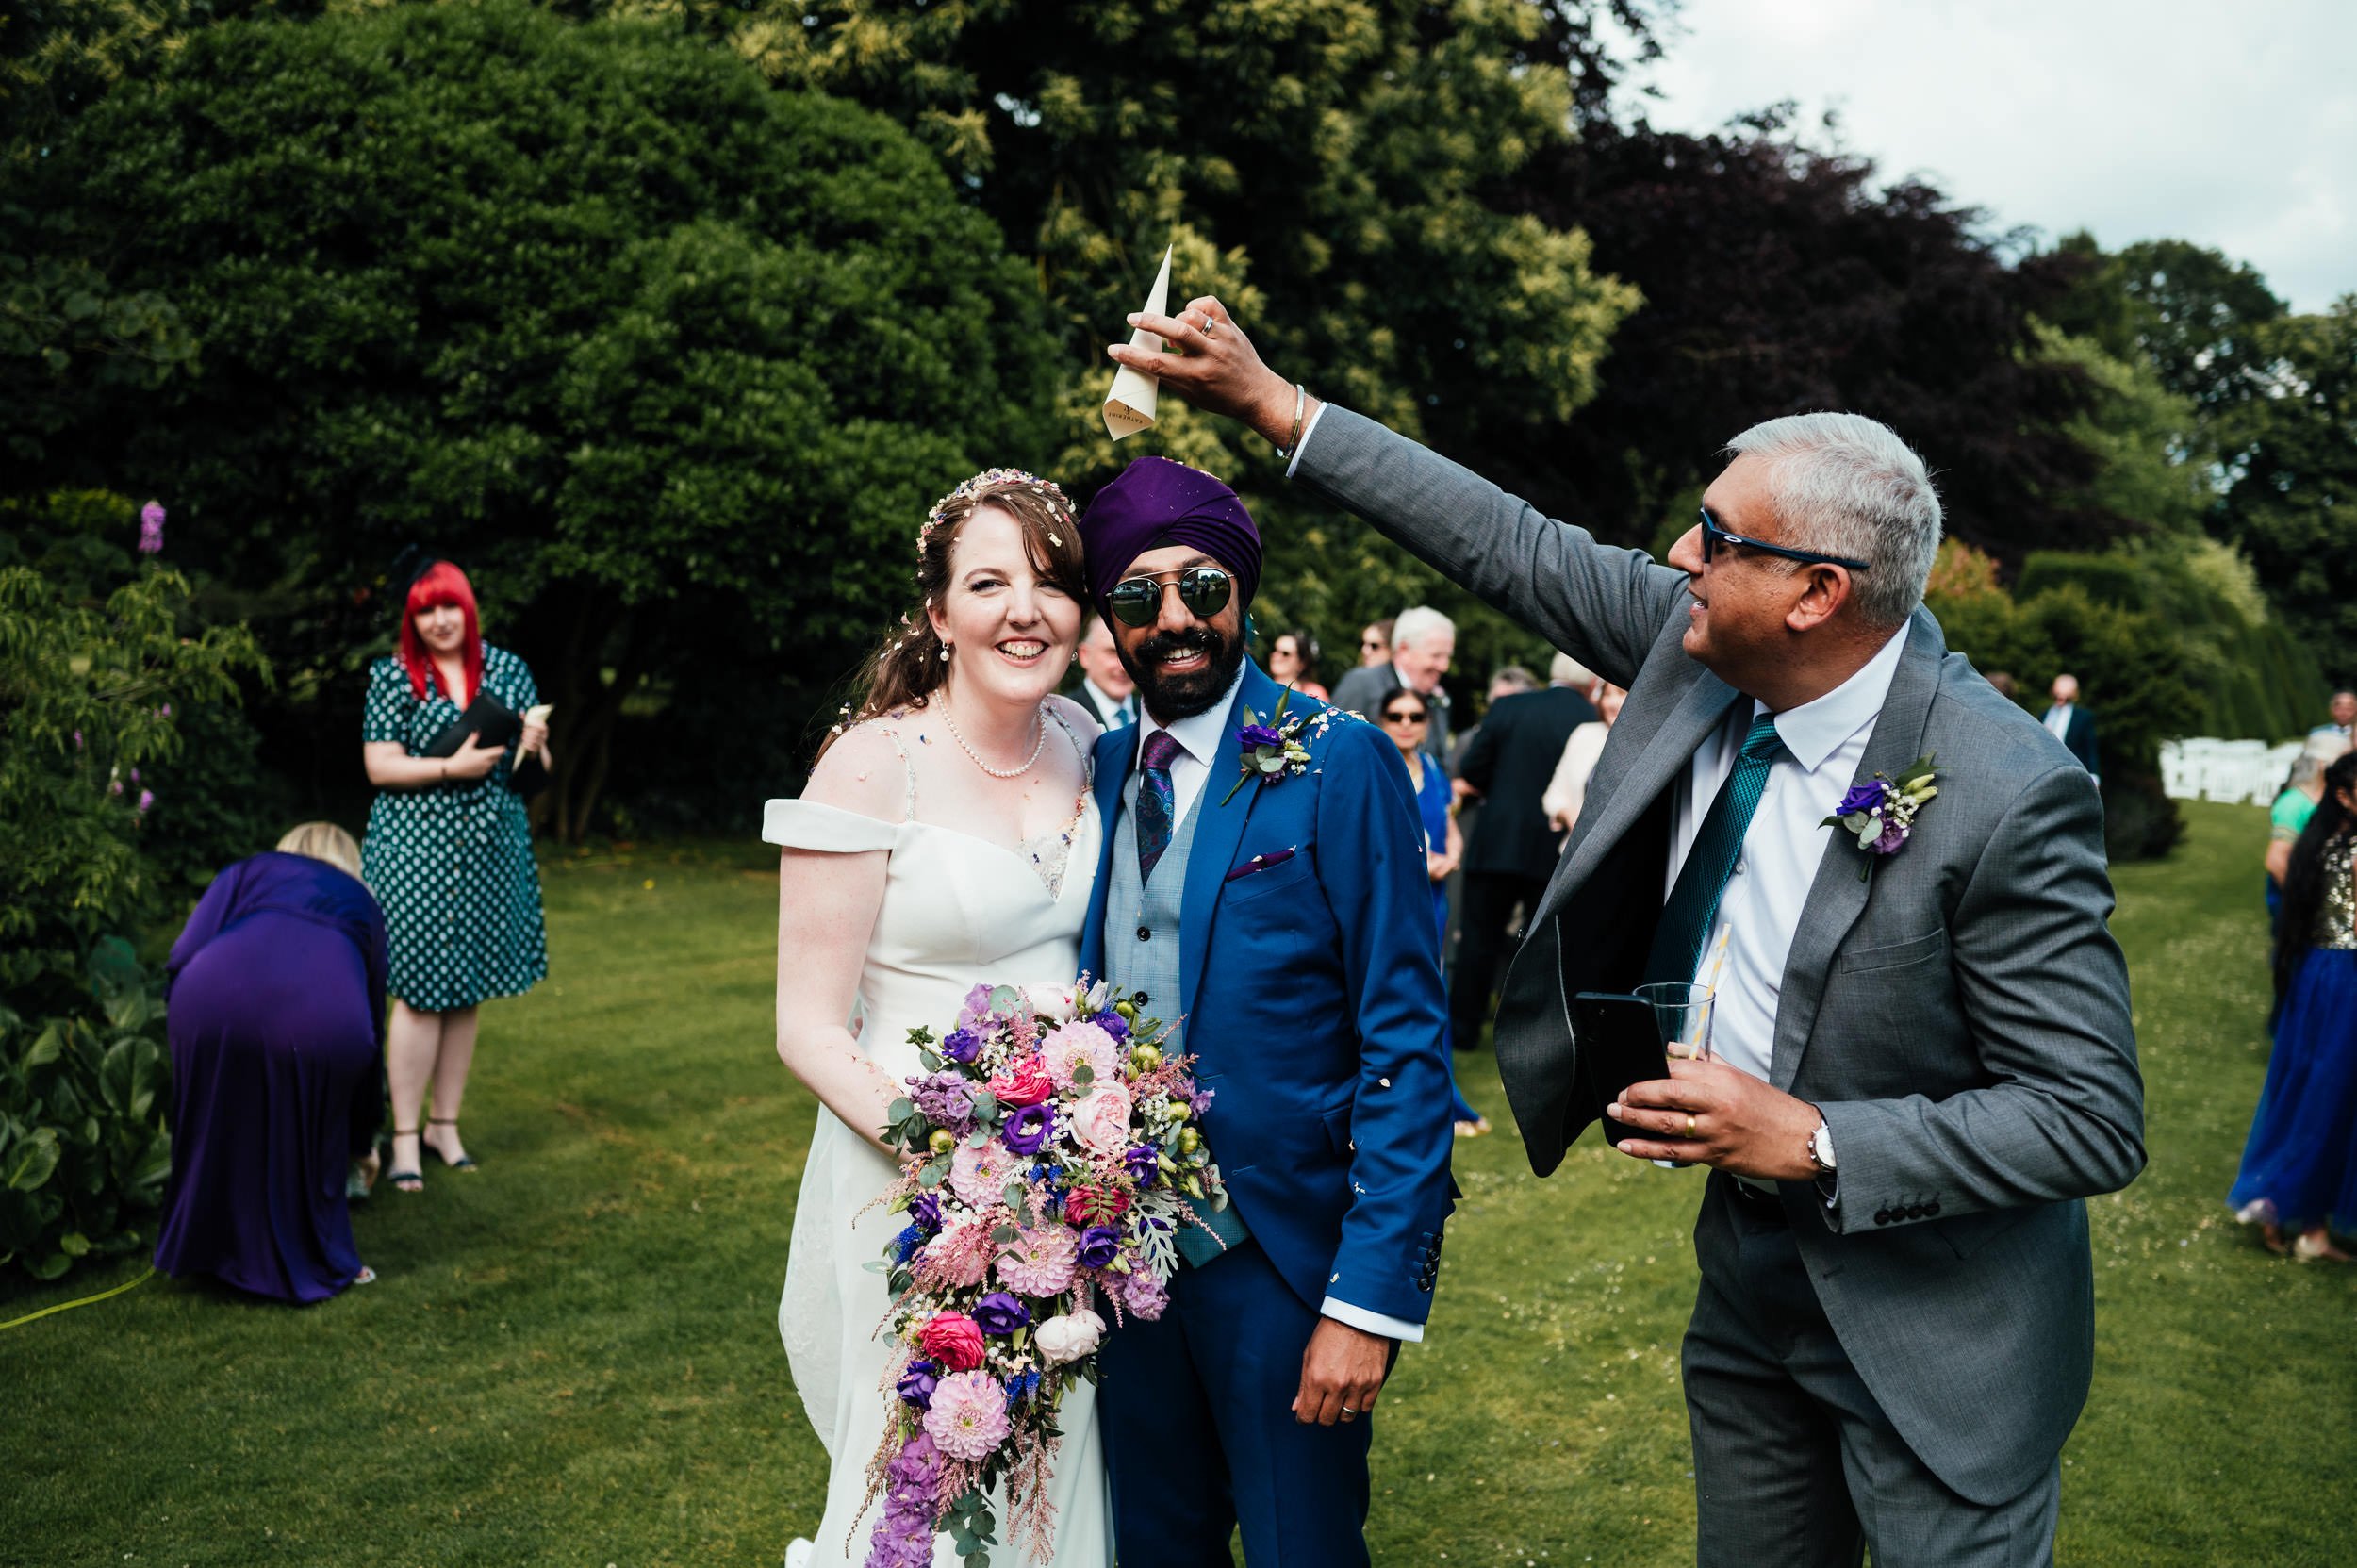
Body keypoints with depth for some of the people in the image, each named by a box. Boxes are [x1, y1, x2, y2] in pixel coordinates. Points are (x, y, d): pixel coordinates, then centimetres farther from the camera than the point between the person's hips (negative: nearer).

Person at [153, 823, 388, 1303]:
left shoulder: (246, 873, 31)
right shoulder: (362, 907, 35)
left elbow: (182, 960, 13)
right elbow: (372, 1022, 40)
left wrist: (189, 1039, 28)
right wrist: (363, 1138, 49)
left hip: (214, 1008, 0)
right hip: (318, 1024, 0)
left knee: (223, 1133, 25)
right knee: (309, 1144, 24)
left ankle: (219, 1250, 39)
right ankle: (317, 1262, 34)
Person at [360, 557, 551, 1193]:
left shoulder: (507, 670, 9)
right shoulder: (394, 677, 0)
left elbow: (537, 770, 13)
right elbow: (379, 766, -6)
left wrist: (533, 744, -10)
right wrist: (453, 768, -17)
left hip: (489, 853, 4)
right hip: (416, 850, -4)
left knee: (466, 994, 10)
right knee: (422, 993, -6)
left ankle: (446, 1123, 22)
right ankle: (405, 1136, 4)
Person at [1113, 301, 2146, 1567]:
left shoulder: (2009, 798, -27)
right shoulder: (1711, 651, -9)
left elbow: (2094, 1124, -22)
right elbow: (1515, 550, 1)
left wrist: (1811, 1140, -25)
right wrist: (1274, 407, 1)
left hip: (1934, 1336, -6)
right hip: (1747, 1271, 7)